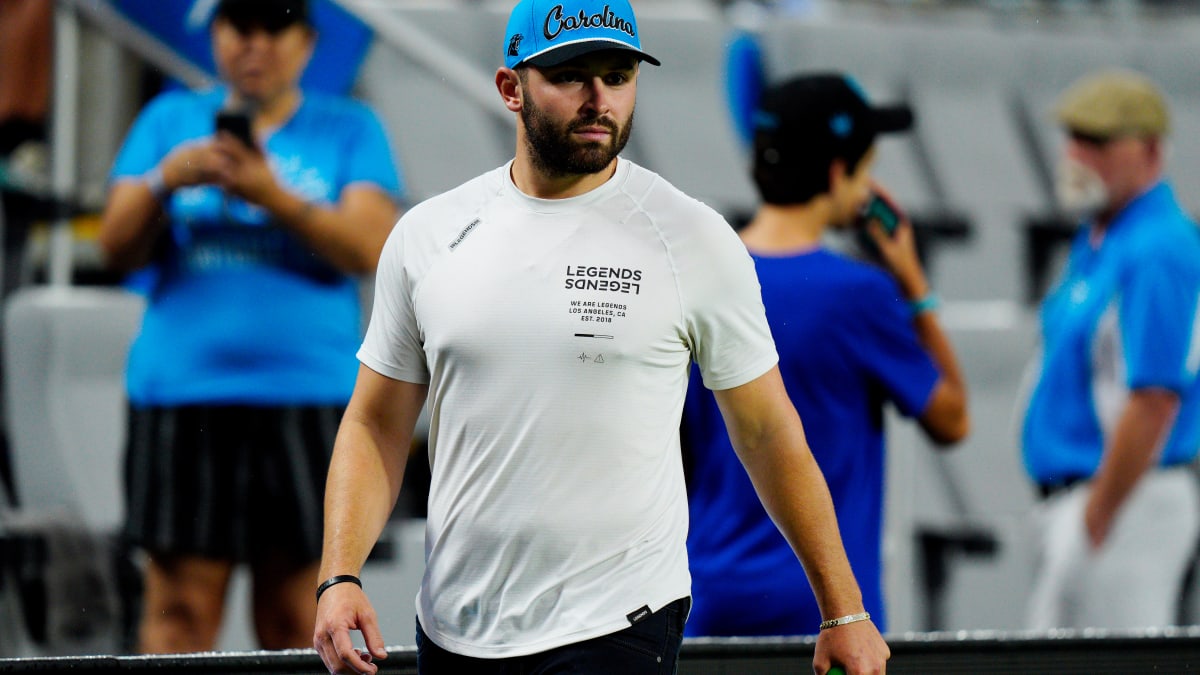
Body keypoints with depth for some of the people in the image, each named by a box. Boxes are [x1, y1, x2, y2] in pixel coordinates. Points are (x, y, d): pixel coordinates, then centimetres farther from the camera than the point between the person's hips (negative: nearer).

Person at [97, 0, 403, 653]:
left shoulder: (350, 129, 10)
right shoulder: (171, 119, 14)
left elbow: (368, 249, -5)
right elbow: (118, 248, 7)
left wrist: (272, 196, -18)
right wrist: (165, 180, -12)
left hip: (308, 395, -1)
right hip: (181, 390, 1)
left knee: (296, 611, -2)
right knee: (180, 602, -6)